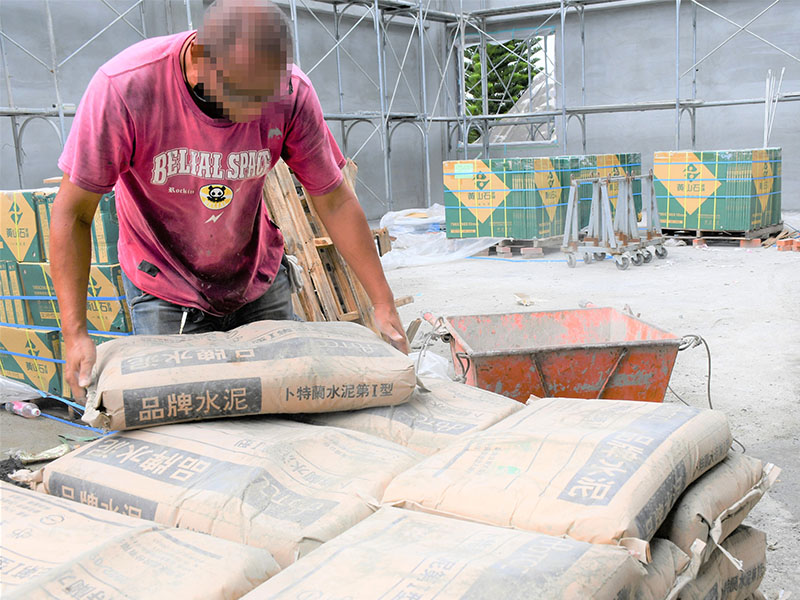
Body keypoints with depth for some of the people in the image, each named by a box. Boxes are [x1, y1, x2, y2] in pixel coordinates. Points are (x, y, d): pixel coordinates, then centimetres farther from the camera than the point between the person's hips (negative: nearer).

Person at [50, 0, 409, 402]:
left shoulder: (291, 93, -21)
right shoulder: (124, 87, -28)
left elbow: (334, 201, -10)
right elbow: (73, 214, -20)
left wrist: (383, 304, -11)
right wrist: (75, 334, -26)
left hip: (259, 281, 3)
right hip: (165, 292, -2)